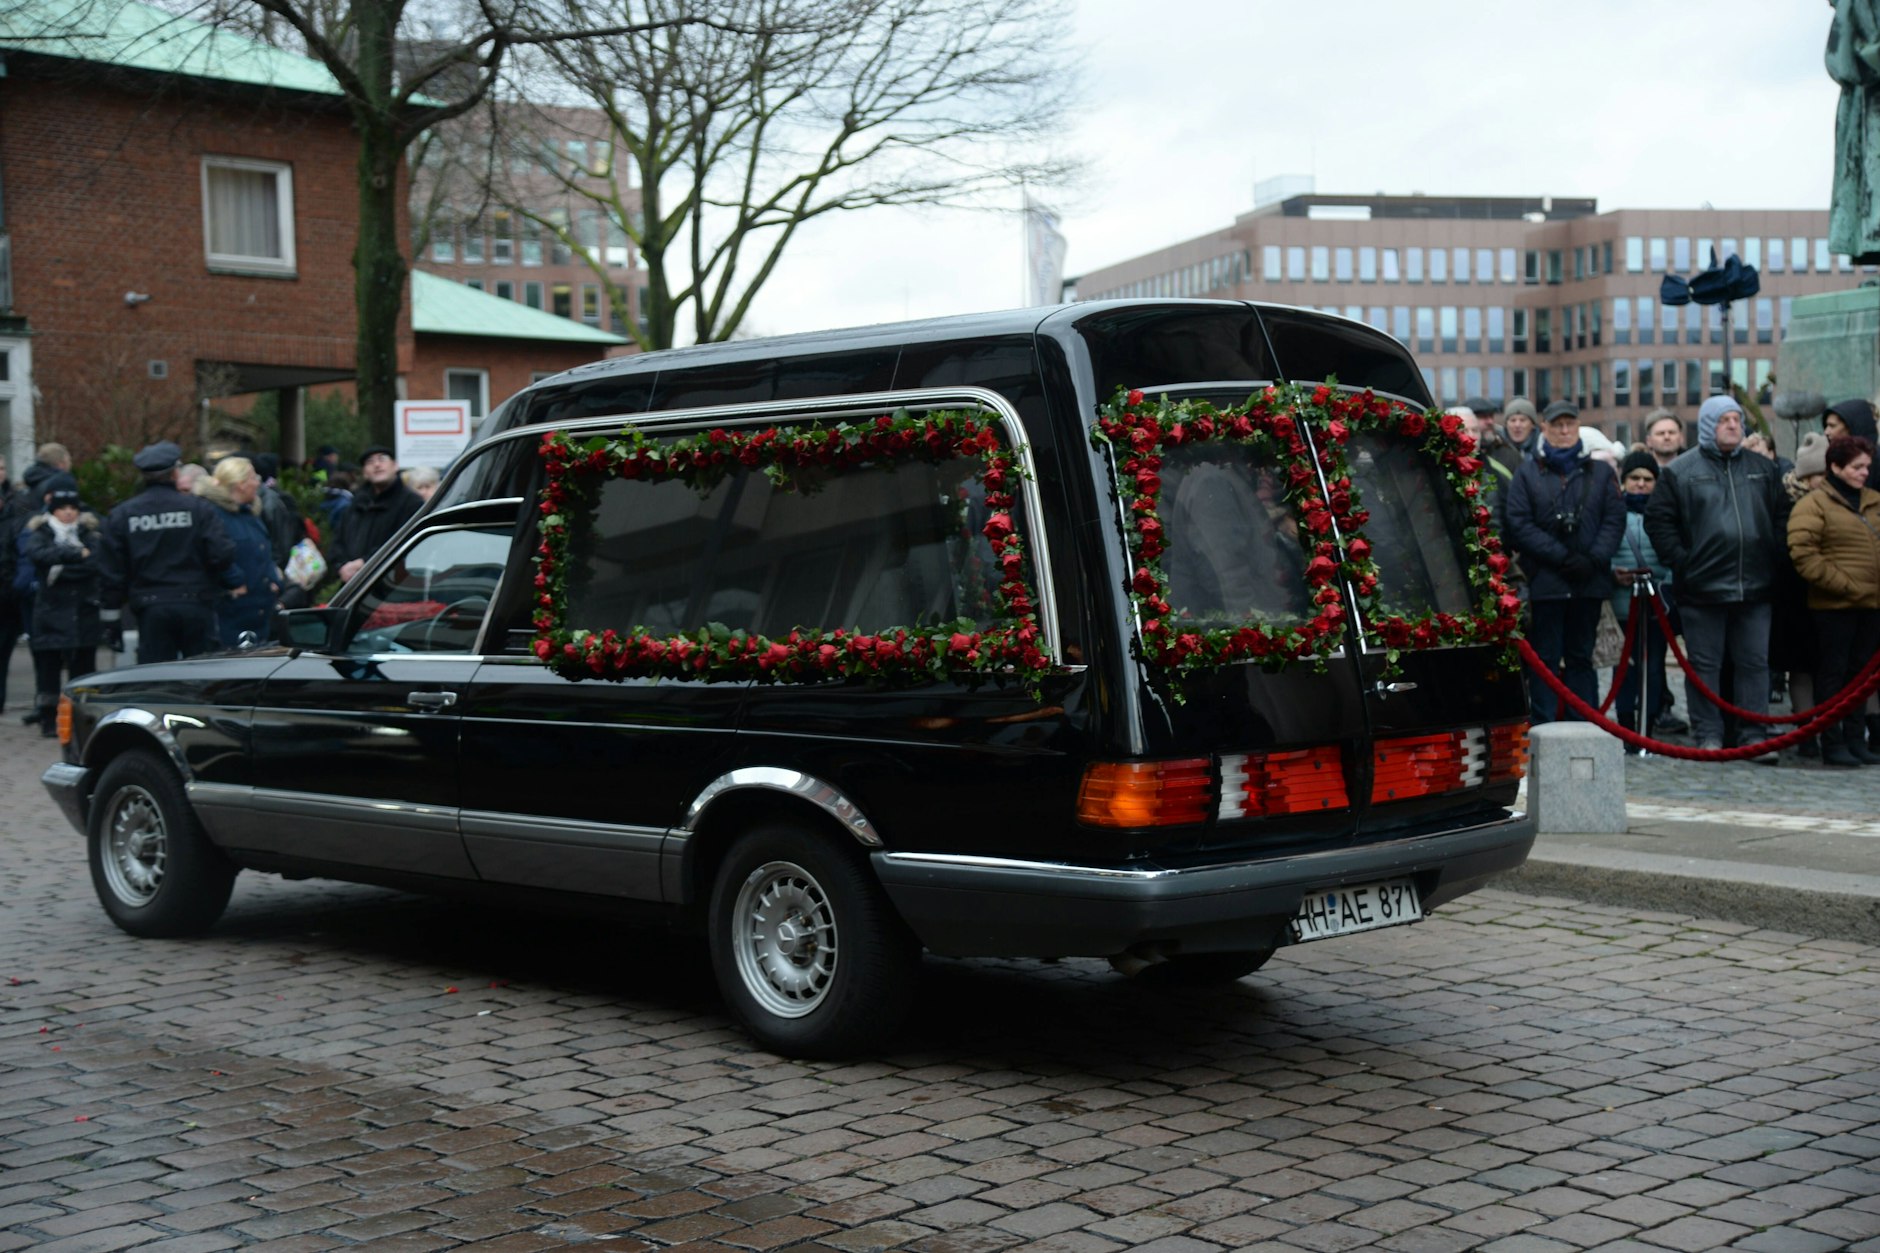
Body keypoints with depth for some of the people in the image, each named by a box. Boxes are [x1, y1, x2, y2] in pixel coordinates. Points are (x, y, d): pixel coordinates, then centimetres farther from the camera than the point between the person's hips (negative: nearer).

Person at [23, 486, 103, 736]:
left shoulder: (88, 534, 9)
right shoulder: (40, 535, 7)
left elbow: (95, 563, -8)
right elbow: (39, 554, -16)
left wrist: (61, 570, -12)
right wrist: (77, 554, -13)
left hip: (83, 613, 1)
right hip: (51, 612, -1)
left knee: (83, 667, 2)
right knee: (48, 666, -2)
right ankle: (48, 720, 4)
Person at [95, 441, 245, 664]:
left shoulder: (121, 516, 2)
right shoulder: (199, 508, -5)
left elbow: (111, 570, 4)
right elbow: (221, 554, -11)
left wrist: (110, 616, 13)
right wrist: (234, 583, 9)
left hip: (151, 609, 1)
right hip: (195, 607, -1)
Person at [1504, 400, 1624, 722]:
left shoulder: (1600, 472, 11)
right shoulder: (1527, 473, 4)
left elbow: (1615, 520, 5)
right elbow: (1519, 524, -4)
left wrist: (1593, 560, -12)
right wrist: (1564, 558, -13)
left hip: (1590, 582, 3)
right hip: (1544, 583, -2)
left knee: (1581, 657, 10)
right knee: (1545, 660, -1)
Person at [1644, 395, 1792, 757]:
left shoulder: (1763, 468, 12)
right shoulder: (1680, 471, 0)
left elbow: (1782, 516, 16)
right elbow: (1658, 520, -2)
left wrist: (1774, 558, 4)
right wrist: (1681, 562, -9)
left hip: (1755, 587, 3)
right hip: (1702, 588, -3)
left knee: (1755, 663, 5)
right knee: (1704, 665, 3)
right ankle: (1709, 736, 10)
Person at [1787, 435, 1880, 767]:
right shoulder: (1814, 504, -7)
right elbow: (1803, 553, -16)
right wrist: (1844, 586, -16)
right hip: (1834, 605, -6)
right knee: (1832, 673, 1)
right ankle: (1832, 744, 6)